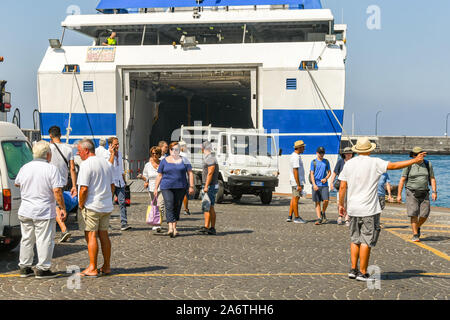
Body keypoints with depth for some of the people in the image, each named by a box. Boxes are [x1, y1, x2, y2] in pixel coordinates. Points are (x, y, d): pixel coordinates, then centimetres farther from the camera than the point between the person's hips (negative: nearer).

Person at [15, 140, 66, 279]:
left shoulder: (25, 168, 5)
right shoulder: (51, 169, -13)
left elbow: (17, 183, 22)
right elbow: (57, 191, -18)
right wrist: (62, 208, -11)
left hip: (25, 211, 6)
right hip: (44, 212, -6)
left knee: (27, 239, 15)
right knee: (45, 241, 2)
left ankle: (24, 267, 23)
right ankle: (42, 269, 4)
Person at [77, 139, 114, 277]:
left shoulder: (86, 164, -13)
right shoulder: (106, 163, 13)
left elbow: (84, 189, -19)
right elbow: (112, 186, 17)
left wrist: (81, 204, -8)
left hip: (91, 206, -8)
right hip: (106, 206, 8)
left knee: (91, 236, -2)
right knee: (103, 234, 13)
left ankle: (92, 268, 0)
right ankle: (107, 266, 17)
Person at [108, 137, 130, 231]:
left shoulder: (119, 153, 14)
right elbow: (109, 166, -24)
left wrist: (124, 180, 25)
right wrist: (112, 154, -19)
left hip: (119, 182, 5)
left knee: (122, 202, -6)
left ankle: (124, 224, -11)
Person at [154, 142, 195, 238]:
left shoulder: (183, 160, 7)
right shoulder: (164, 161, 7)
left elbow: (190, 173, 5)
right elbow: (159, 175, 9)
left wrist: (191, 186, -4)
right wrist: (156, 188, 5)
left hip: (180, 188, 1)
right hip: (167, 187, -1)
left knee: (177, 207, 4)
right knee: (169, 206, -14)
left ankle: (174, 227, 14)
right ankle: (170, 228, -23)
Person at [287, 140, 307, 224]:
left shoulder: (295, 155, 15)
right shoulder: (296, 157, -17)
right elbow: (295, 172, -21)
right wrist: (298, 185, -22)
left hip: (298, 182, 10)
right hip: (297, 182, -10)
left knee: (294, 199, 12)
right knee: (296, 199, -4)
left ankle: (290, 217, 13)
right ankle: (297, 218, 2)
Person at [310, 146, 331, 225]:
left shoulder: (326, 162, 11)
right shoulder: (313, 162, 4)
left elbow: (329, 172, 15)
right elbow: (312, 174, 0)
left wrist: (326, 178, -6)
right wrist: (314, 184, -13)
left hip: (324, 185, 1)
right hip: (316, 185, -1)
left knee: (326, 200, -13)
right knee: (317, 202, -1)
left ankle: (323, 213, 12)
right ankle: (319, 218, 2)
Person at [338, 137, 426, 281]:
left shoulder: (349, 164, 4)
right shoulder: (374, 163, -8)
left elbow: (342, 187, 4)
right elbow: (395, 165, -9)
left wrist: (341, 205, 14)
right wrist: (415, 160, -1)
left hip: (353, 209, 5)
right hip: (369, 209, -5)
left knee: (355, 239, 16)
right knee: (366, 241, 0)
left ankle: (353, 269, 15)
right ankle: (362, 273, 2)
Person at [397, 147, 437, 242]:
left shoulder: (428, 164, 2)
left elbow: (432, 179, 6)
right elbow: (402, 180, -4)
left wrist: (434, 192, -6)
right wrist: (399, 195, -8)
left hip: (424, 194, 3)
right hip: (412, 193, -3)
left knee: (424, 214, -4)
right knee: (414, 214, -11)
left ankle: (417, 227, 26)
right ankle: (415, 235, -3)